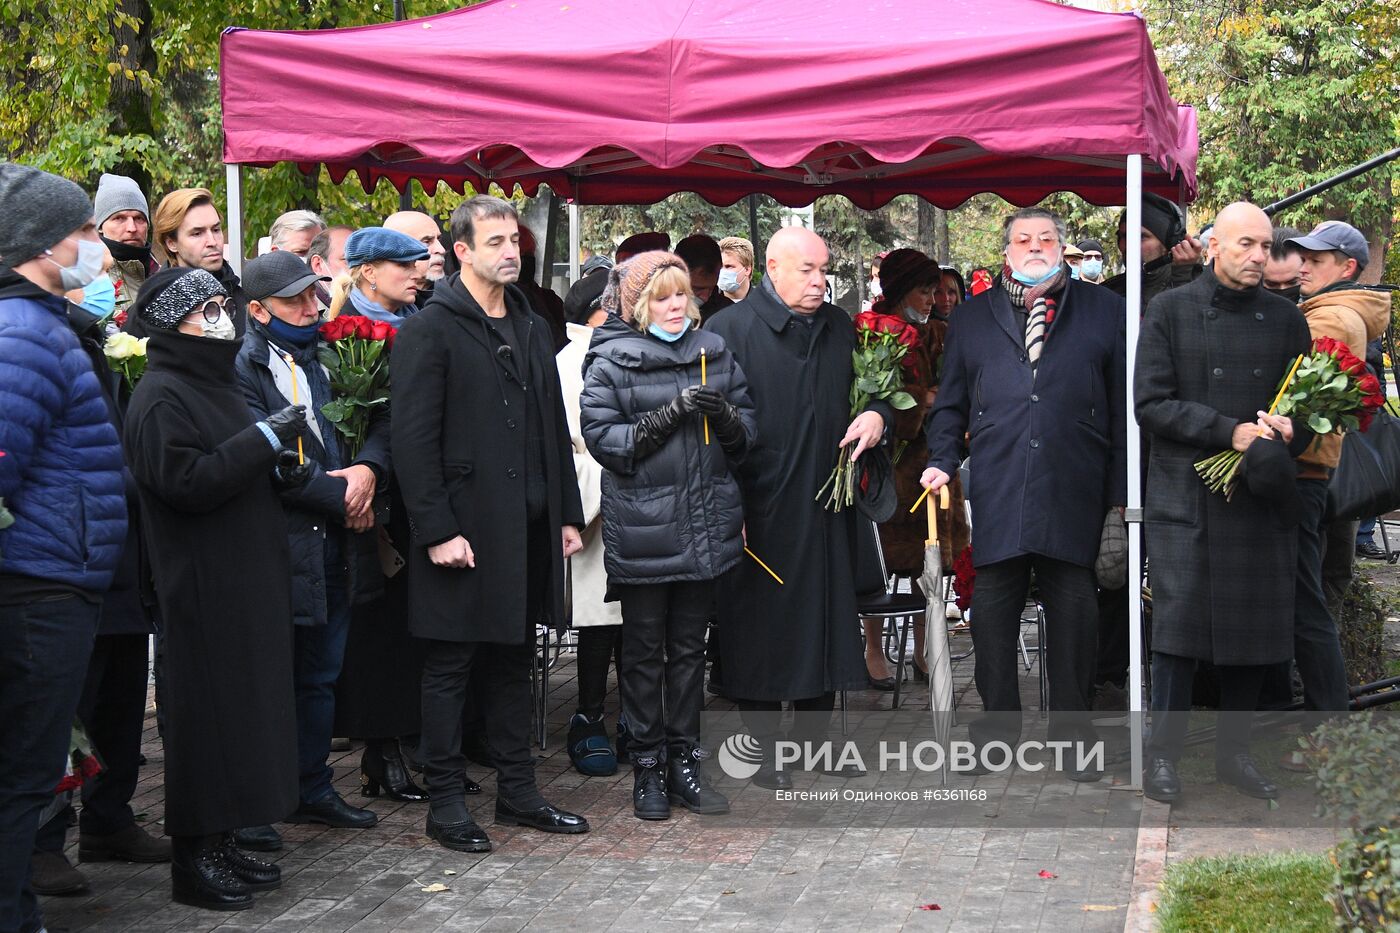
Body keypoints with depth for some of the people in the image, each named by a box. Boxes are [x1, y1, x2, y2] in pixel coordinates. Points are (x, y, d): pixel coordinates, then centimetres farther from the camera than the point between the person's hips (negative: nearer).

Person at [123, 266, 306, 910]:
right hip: (202, 586, -9)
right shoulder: (162, 397, -13)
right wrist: (265, 438, -20)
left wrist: (279, 468, 7)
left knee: (245, 707, 11)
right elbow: (187, 483, -23)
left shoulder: (212, 381, 17)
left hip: (246, 580, 9)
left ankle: (220, 845, 20)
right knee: (207, 712, -4)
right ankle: (193, 858, 5)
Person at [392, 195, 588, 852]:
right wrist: (436, 530, -18)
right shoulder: (429, 331, -8)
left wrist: (567, 514, 14)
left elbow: (554, 428, 19)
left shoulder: (532, 328, 15)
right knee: (450, 667, 2)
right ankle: (446, 802, 11)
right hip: (464, 529, -7)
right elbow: (412, 440, -13)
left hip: (528, 527, 7)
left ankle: (517, 791, 23)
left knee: (512, 661, 14)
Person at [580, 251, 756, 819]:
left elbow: (746, 434, 11)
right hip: (643, 527, -4)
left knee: (689, 647, 11)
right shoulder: (612, 361, -4)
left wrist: (724, 415, -12)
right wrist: (668, 415, -20)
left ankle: (684, 763, 20)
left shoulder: (713, 353, 9)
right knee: (644, 650, 5)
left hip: (705, 526, 4)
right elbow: (601, 437, -12)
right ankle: (647, 768, 14)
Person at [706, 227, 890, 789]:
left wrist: (877, 415, -1)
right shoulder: (730, 330, -7)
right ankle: (763, 750, 12)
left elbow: (873, 388, 24)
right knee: (759, 630, 1)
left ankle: (813, 742, 24)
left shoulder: (839, 327, 12)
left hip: (826, 509, 6)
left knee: (826, 625, 11)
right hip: (759, 510, -6)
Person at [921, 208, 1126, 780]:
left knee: (1074, 612, 4)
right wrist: (941, 462, 4)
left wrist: (1122, 488, 2)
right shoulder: (973, 319, 15)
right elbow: (951, 404, 18)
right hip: (995, 491, 1)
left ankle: (1071, 730, 15)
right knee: (992, 608, 4)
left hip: (1073, 492, -1)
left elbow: (1123, 404, 7)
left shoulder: (1104, 313, 10)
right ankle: (998, 720, 17)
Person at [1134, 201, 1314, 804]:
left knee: (1255, 627, 4)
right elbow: (1151, 403, -6)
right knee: (1179, 619, -6)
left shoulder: (1285, 319, 10)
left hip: (1260, 495, 3)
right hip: (1185, 494, -3)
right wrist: (1231, 432, -16)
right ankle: (1163, 753, 5)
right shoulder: (1170, 312, 1)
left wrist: (1287, 434, -10)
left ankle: (1234, 752, 18)